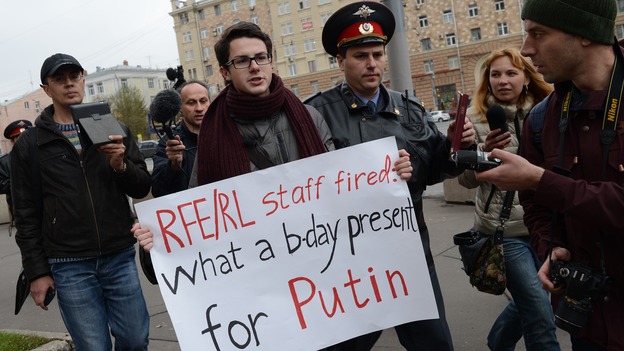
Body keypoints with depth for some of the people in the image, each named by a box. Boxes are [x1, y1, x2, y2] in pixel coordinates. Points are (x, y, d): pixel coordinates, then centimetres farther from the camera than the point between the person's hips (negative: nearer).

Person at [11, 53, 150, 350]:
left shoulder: (114, 131, 9)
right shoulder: (29, 145, 5)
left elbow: (142, 188, 6)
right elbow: (26, 215, 5)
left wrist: (121, 165, -14)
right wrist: (37, 271, 1)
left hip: (120, 258, 2)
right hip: (69, 267, -1)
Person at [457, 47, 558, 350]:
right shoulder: (475, 118, -6)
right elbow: (466, 180, -6)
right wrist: (484, 151, -23)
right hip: (502, 230, -4)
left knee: (529, 301, 19)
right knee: (540, 314, -3)